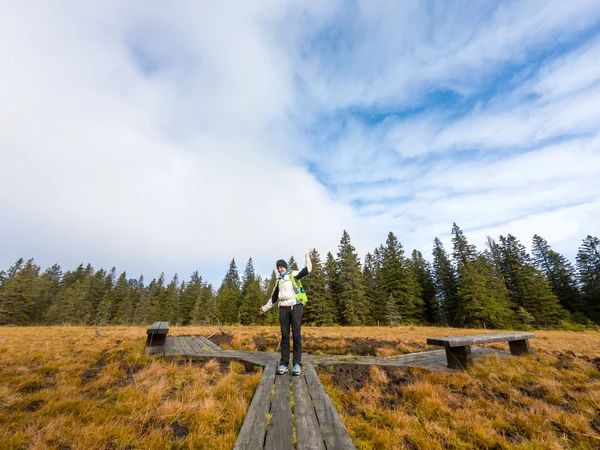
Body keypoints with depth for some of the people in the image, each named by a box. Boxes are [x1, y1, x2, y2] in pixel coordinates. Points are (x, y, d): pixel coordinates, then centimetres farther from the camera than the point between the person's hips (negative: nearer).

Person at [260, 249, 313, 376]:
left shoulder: (294, 274, 6)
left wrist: (308, 255, -9)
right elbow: (274, 297, 28)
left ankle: (297, 364, 4)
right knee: (284, 336, 4)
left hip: (295, 307, -4)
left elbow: (307, 269, -9)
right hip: (284, 309, 4)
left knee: (296, 335, -3)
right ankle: (283, 364, 9)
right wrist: (265, 307, 33)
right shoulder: (279, 280, 19)